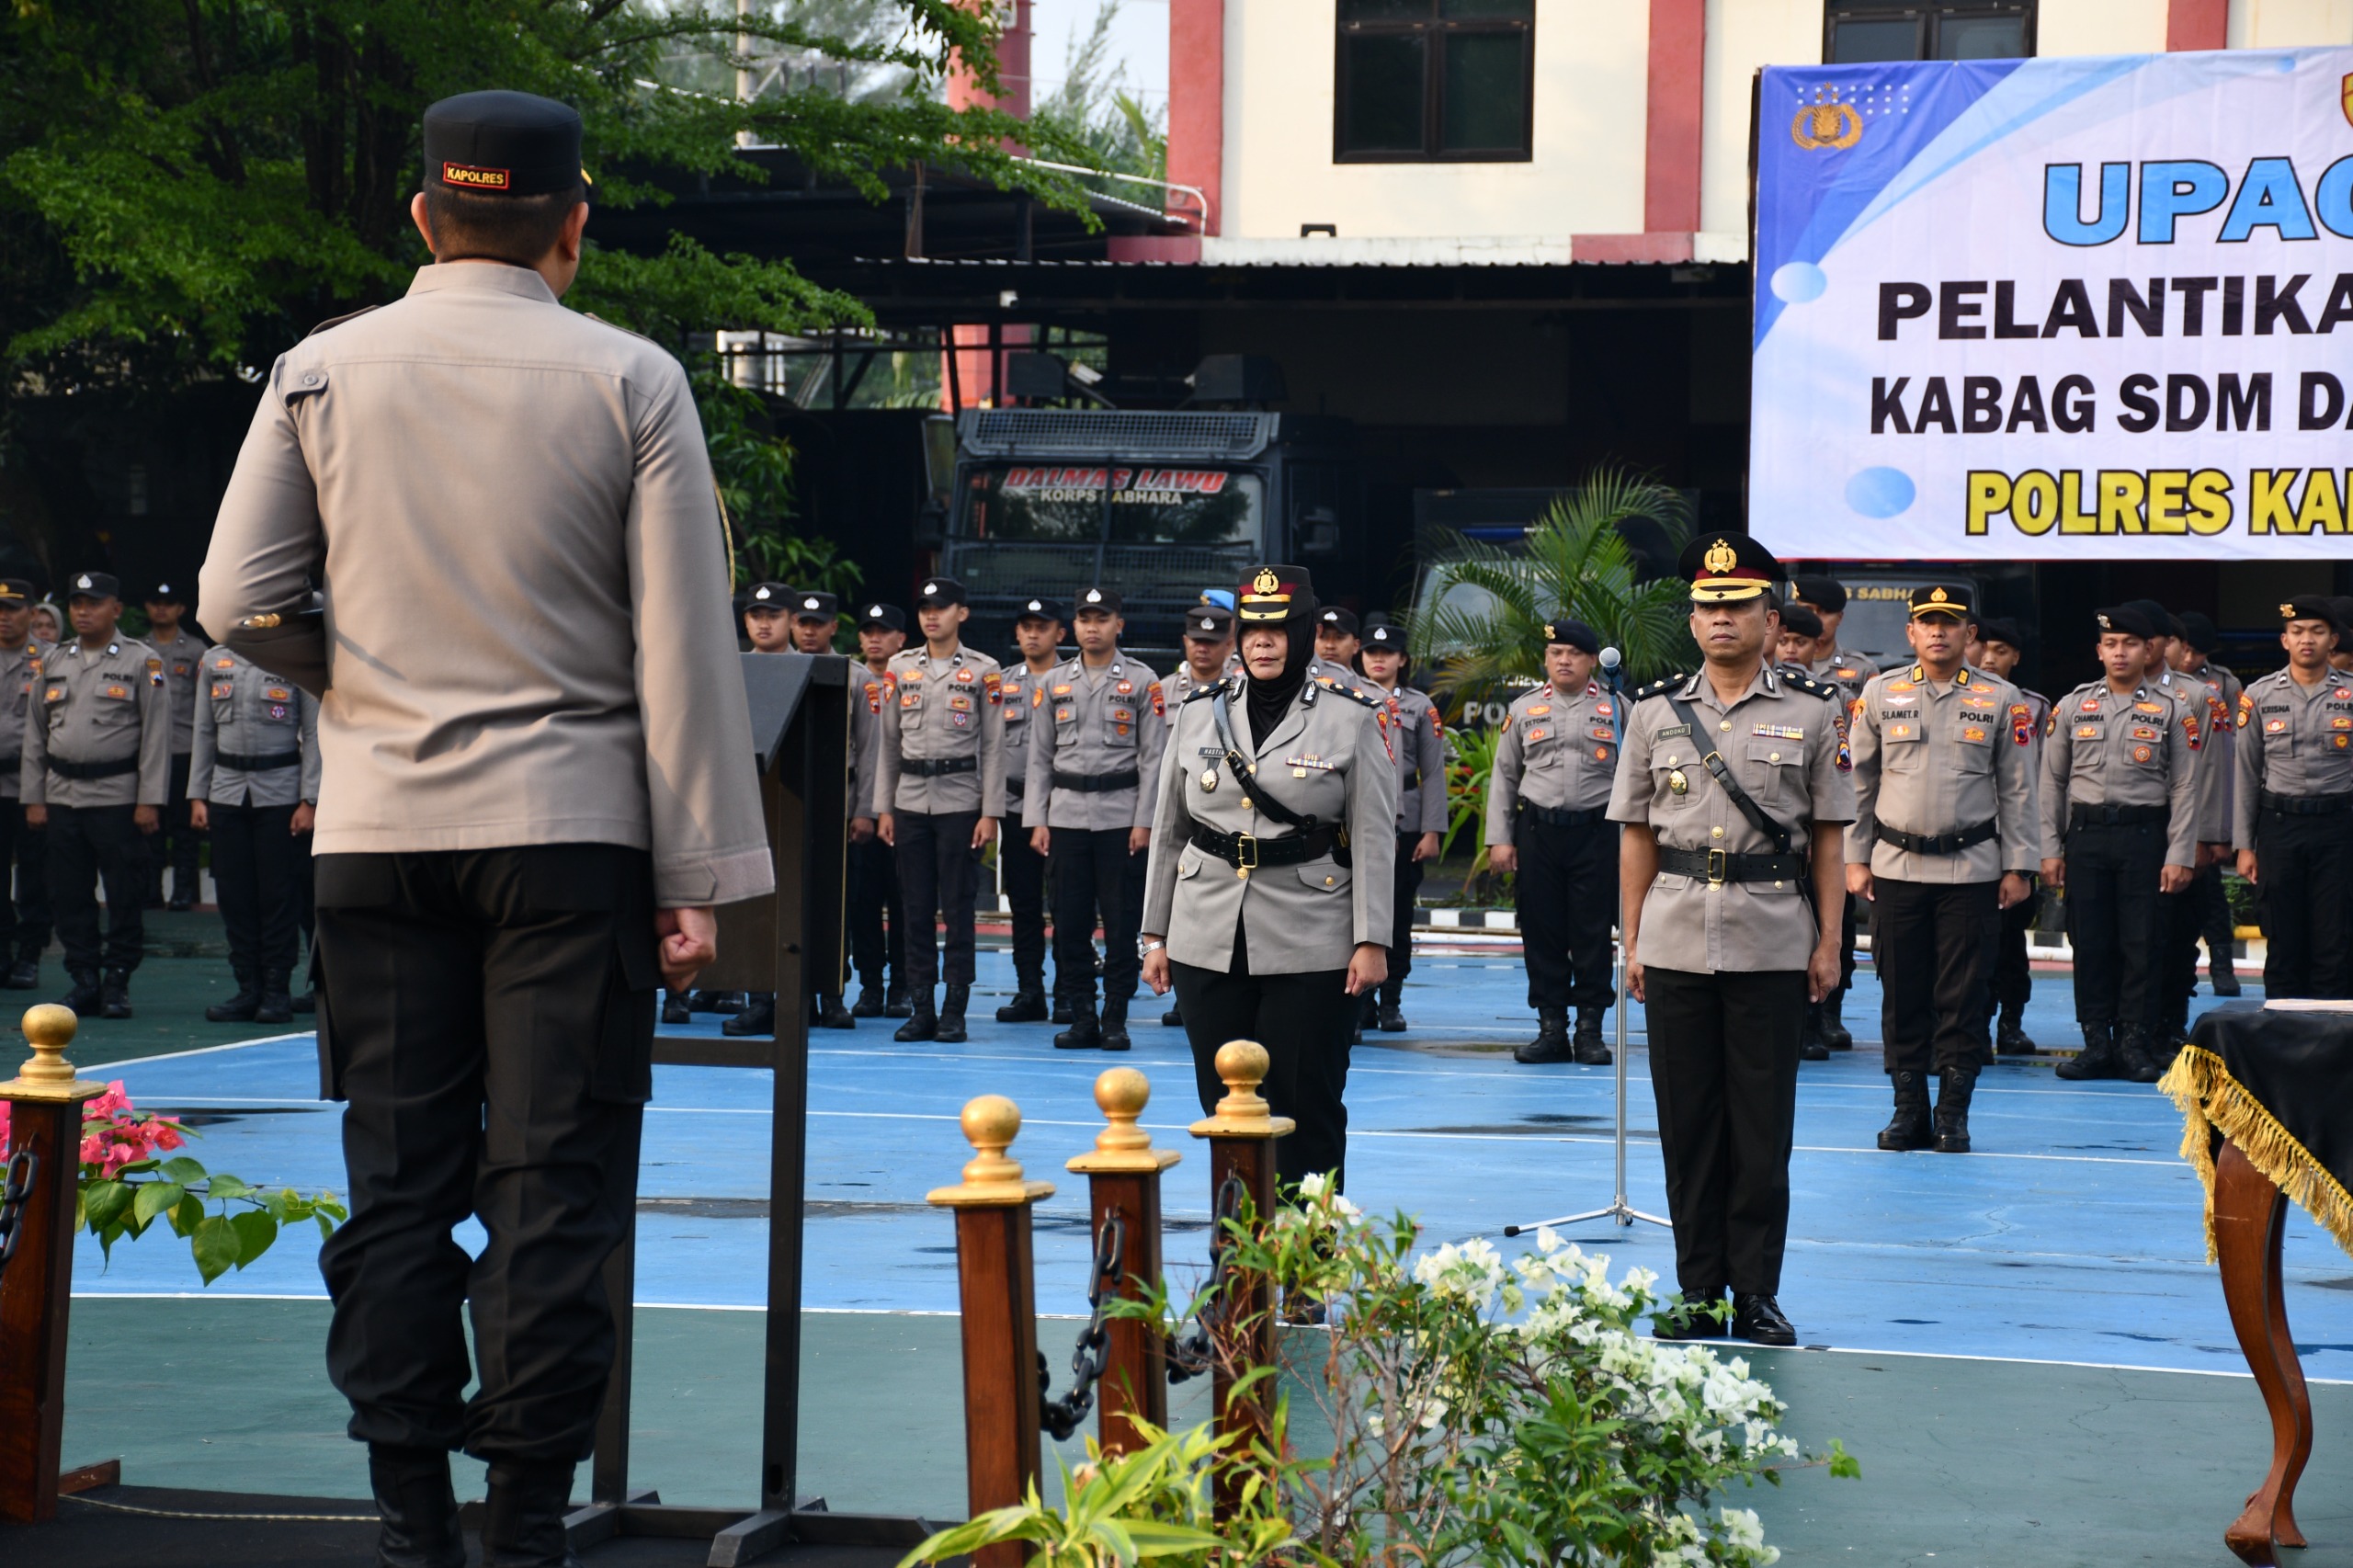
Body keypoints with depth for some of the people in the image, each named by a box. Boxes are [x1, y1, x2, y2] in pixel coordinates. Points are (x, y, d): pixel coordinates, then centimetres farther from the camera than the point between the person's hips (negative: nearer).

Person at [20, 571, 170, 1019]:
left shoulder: (142, 661, 0)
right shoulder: (53, 662, 13)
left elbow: (156, 734, -4)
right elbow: (35, 734, 14)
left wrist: (150, 800, -10)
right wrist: (32, 797, 8)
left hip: (118, 798, -4)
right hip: (62, 795, 4)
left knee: (125, 897, -2)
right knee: (69, 897, 5)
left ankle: (117, 982, 6)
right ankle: (84, 979, 13)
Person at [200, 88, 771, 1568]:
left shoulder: (323, 372, 2)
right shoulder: (629, 380, -4)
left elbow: (240, 601, 1)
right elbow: (682, 649, -5)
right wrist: (699, 875, -2)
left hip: (379, 831, 2)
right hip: (571, 827, -2)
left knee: (398, 1180, 8)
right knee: (553, 1185, 2)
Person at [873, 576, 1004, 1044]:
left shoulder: (984, 671, 0)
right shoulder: (900, 668, 9)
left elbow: (993, 746, -1)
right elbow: (888, 741, 12)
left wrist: (991, 813, -7)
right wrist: (883, 807, 7)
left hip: (960, 802, -3)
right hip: (910, 802, 3)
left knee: (958, 909, -1)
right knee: (915, 909, 4)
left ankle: (954, 1011, 3)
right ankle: (921, 1009, 9)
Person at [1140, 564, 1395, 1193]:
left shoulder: (1353, 719, 0)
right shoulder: (1199, 714, 8)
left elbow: (1374, 839, -1)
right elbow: (1168, 832, 13)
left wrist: (1372, 942, -7)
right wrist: (1154, 935, 10)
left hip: (1310, 948, -3)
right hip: (1207, 944, 3)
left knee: (1307, 1107, -1)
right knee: (1225, 1103, 6)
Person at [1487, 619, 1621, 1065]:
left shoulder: (1615, 709, 5)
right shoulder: (1524, 709, 8)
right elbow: (1504, 777, 10)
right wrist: (1500, 839, 4)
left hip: (1597, 832, -2)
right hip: (1538, 832, 2)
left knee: (1592, 934, 0)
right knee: (1541, 932, 3)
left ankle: (1590, 1031, 8)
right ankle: (1551, 1029, 10)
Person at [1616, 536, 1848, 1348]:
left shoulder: (1812, 712, 3)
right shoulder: (1655, 711, 7)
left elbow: (1828, 837, 4)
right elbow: (1637, 835, 9)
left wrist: (1829, 941, 0)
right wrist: (1631, 941, 5)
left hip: (1772, 939, -2)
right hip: (1676, 938, 2)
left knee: (1762, 1123, 1)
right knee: (1687, 1121, 5)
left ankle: (1756, 1293, 9)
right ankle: (1697, 1290, 13)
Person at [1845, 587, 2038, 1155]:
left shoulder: (2001, 699, 3)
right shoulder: (1880, 693, 5)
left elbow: (2017, 789, 5)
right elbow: (1858, 781, 9)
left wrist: (2018, 867, 2)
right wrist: (1855, 859, 5)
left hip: (1971, 869, -1)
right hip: (1895, 867, 1)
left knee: (1962, 996, 0)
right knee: (1902, 991, 4)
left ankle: (1954, 1114, 7)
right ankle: (1909, 1110, 12)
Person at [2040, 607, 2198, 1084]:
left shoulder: (2169, 713, 5)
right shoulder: (2073, 706, 7)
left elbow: (2184, 789, 3)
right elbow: (2051, 781, 9)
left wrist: (2179, 856, -4)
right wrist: (2050, 850, 4)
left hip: (2143, 835, -1)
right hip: (2085, 834, 1)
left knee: (2140, 944, 0)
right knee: (2090, 943, 2)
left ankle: (2134, 1042, 7)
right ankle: (2096, 1043, 9)